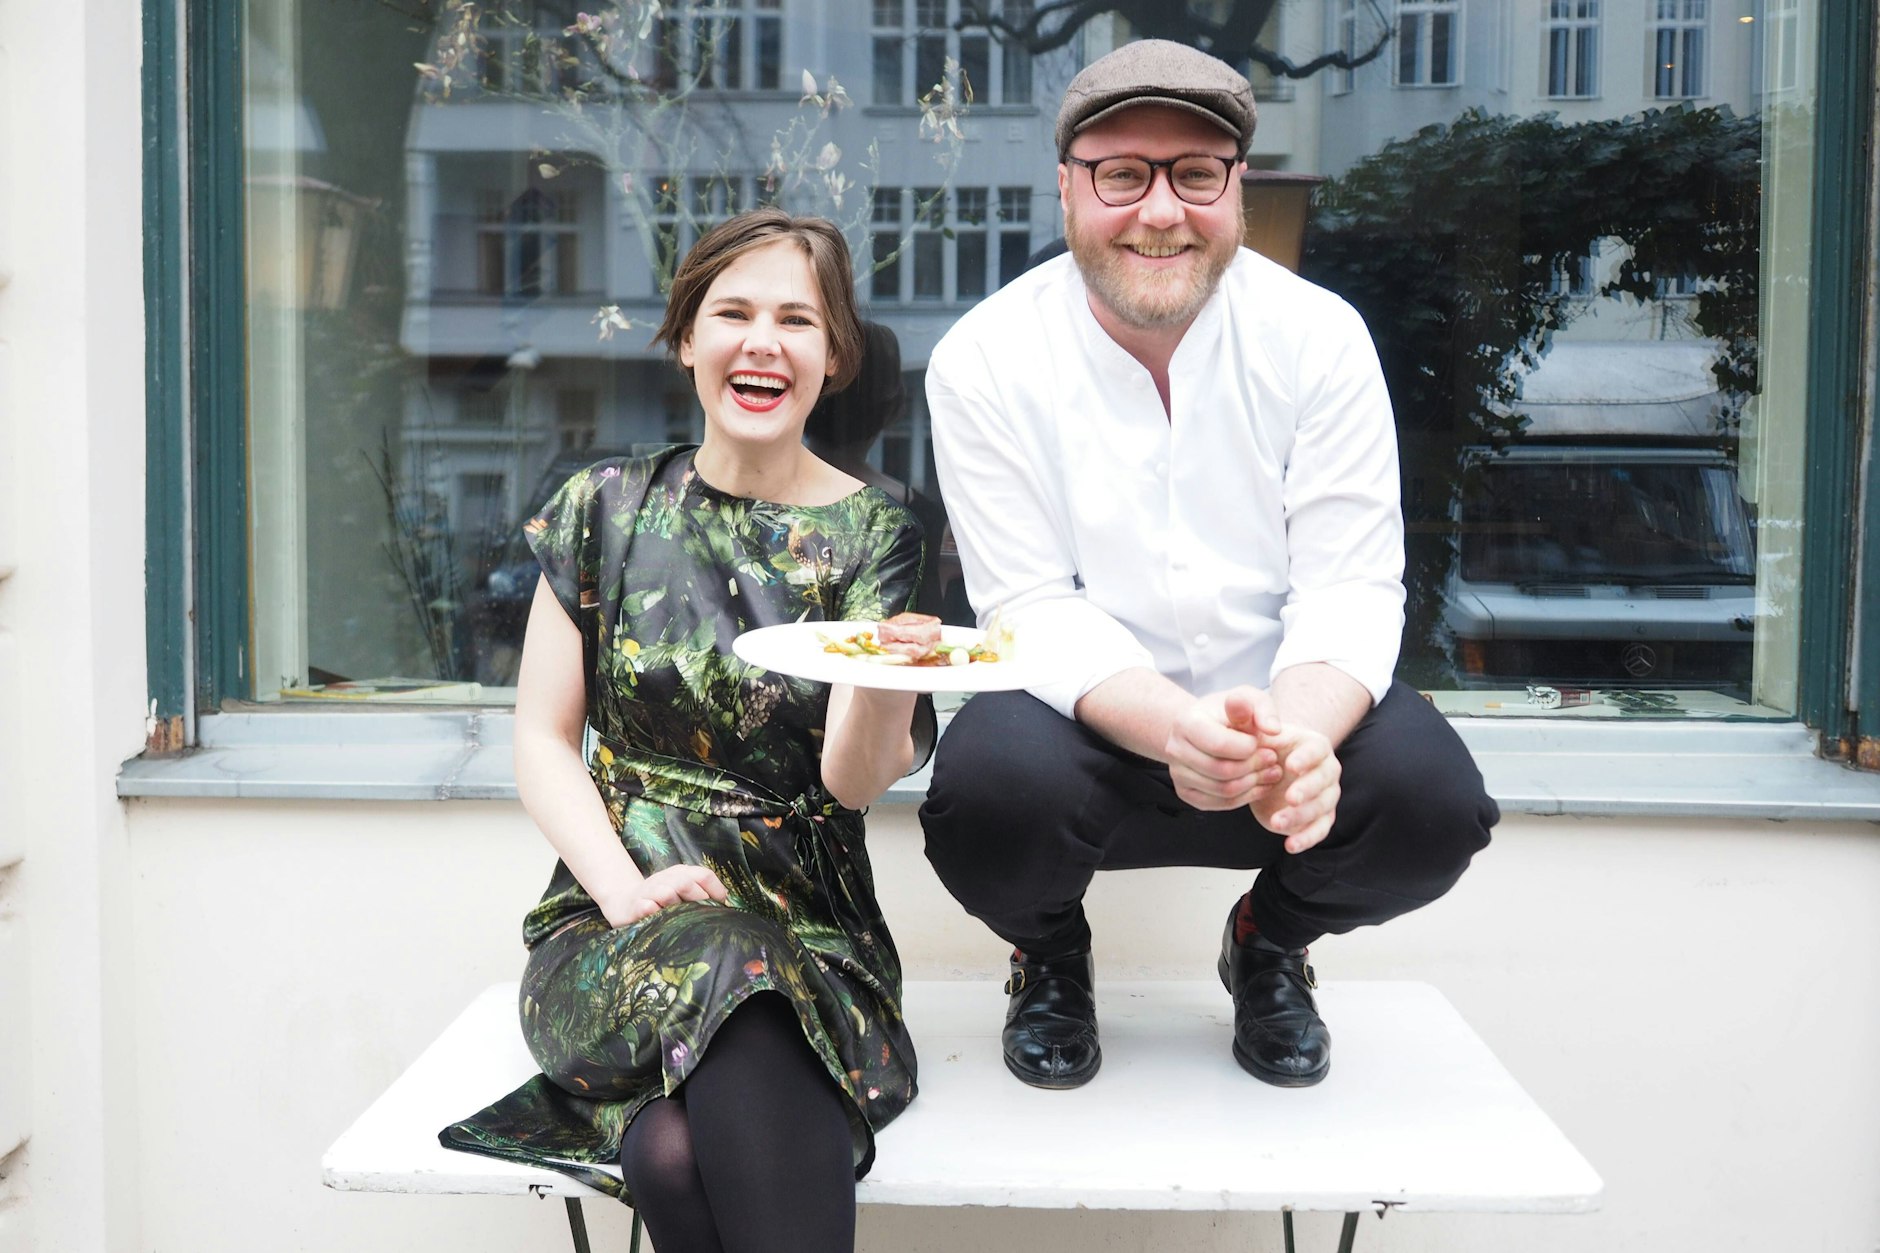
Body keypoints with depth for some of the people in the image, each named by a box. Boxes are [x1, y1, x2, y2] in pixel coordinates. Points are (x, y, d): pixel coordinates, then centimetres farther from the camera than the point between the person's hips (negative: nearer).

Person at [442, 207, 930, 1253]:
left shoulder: (873, 531, 2)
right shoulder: (606, 509, 6)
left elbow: (853, 779, -8)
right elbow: (543, 742, 5)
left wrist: (887, 685, -32)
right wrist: (628, 891, -11)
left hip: (812, 932, -1)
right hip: (616, 922, 2)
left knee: (680, 1150, -33)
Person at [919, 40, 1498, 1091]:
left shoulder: (1320, 337, -6)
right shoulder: (985, 361, -9)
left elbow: (1351, 583, -10)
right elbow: (1033, 608, -13)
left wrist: (1303, 730, -33)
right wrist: (1170, 727, -34)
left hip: (1285, 724, 2)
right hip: (1090, 725, -1)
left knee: (1434, 802, -26)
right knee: (992, 788, -33)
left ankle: (1272, 942, 12)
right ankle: (1052, 953, 8)